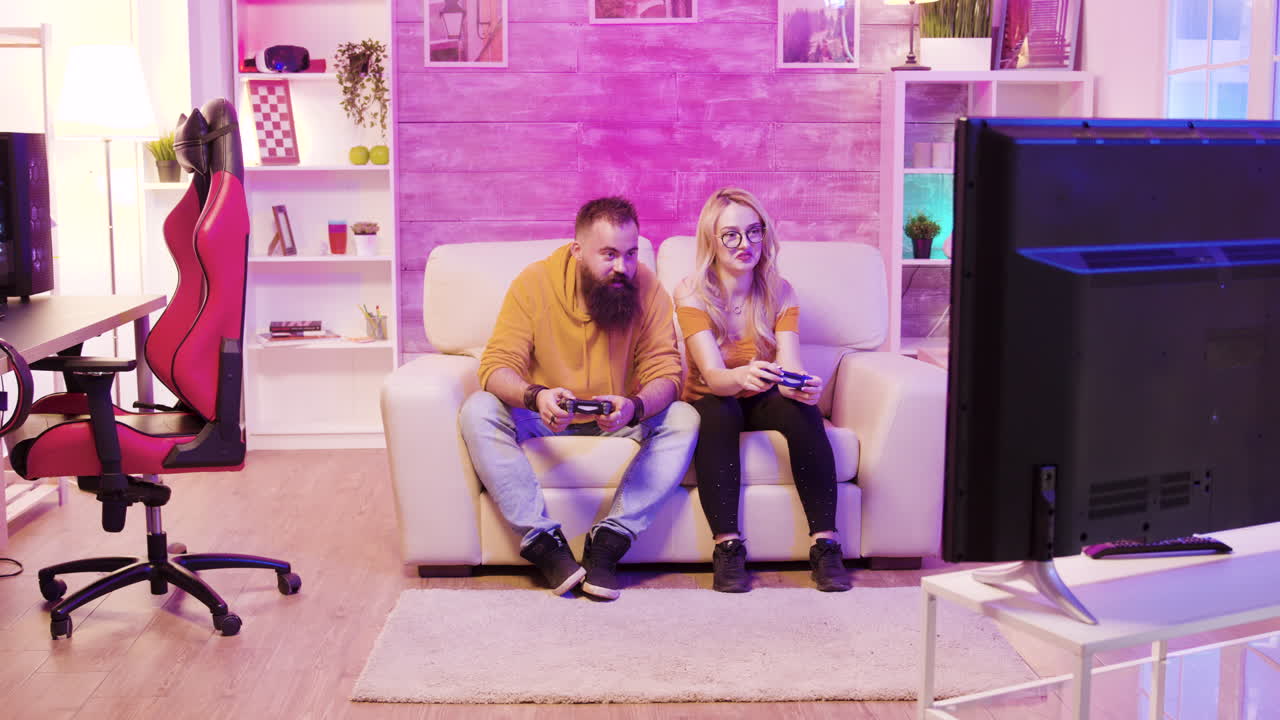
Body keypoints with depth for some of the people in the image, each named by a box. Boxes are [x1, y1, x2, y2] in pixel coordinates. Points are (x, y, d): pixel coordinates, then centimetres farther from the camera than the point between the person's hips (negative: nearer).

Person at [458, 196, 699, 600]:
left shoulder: (647, 288, -12)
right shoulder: (534, 283, -15)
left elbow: (665, 373, -15)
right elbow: (497, 366, -19)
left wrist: (635, 407, -40)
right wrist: (535, 396, -43)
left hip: (616, 419, 1)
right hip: (545, 416, -1)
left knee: (683, 419, -25)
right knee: (478, 411, -28)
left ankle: (608, 544, -28)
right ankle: (545, 543, -30)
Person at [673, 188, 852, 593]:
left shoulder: (779, 293, -6)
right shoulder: (691, 294, -15)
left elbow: (790, 368, -18)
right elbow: (713, 375, -27)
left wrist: (802, 386, -43)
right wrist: (742, 376, -51)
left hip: (762, 402, 2)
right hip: (710, 402, -2)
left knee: (801, 409, -30)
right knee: (719, 413, -36)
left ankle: (825, 545, -30)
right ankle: (727, 546, -36)